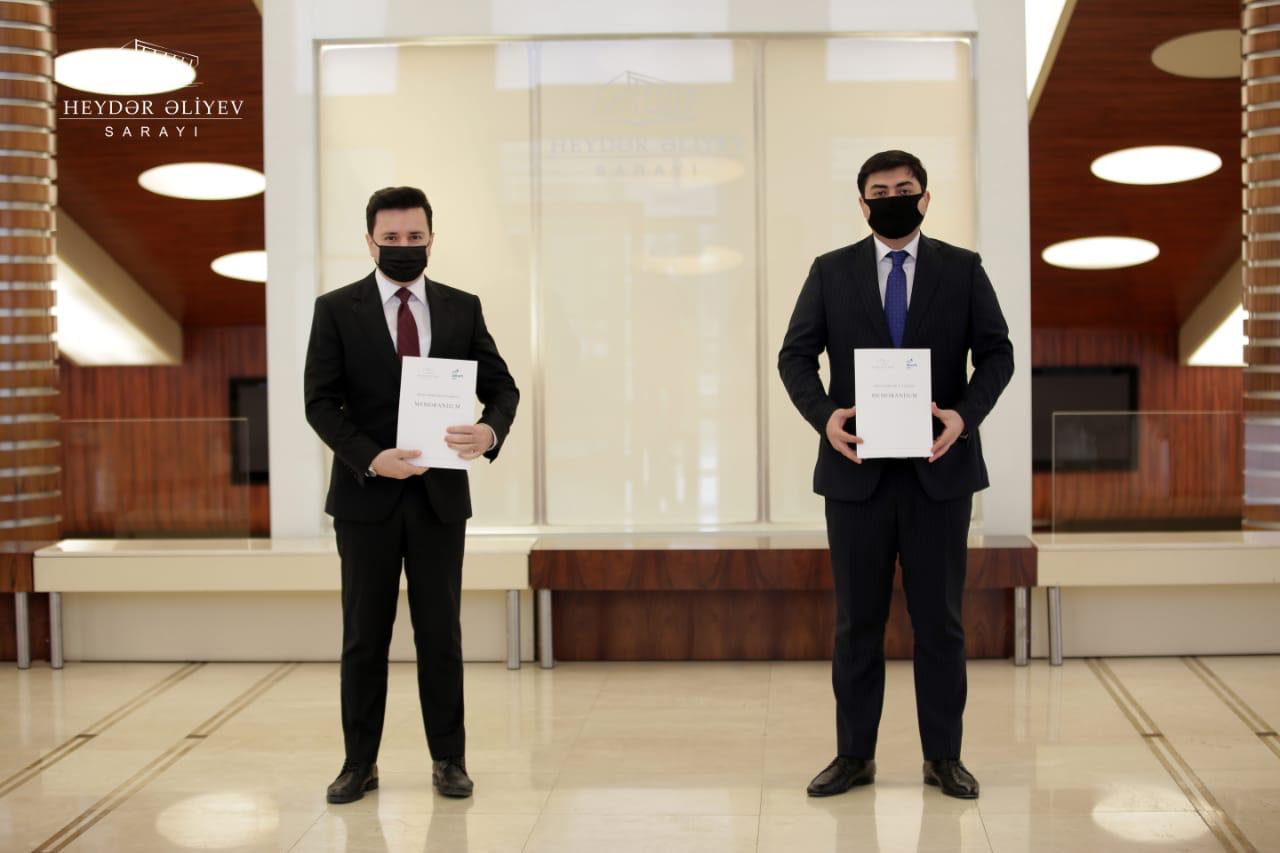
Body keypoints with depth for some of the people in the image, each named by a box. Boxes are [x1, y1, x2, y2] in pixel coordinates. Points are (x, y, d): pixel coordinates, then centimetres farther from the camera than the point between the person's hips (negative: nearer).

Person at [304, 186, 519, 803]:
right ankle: (360, 763, 17)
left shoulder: (462, 309, 6)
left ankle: (448, 760, 19)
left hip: (440, 496, 1)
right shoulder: (336, 310, 0)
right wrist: (370, 458, -19)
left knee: (441, 635, 7)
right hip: (366, 495, -1)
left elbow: (501, 387, 5)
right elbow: (320, 402, -5)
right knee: (363, 636, 7)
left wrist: (490, 431, -18)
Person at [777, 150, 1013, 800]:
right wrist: (823, 415, -15)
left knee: (939, 618, 6)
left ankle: (943, 756, 17)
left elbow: (997, 353, 3)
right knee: (856, 619, 7)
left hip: (939, 467, 0)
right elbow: (795, 355, 3)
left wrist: (966, 413, -15)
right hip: (857, 469, 1)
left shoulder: (963, 270, 6)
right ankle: (854, 755, 17)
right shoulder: (830, 272, 7)